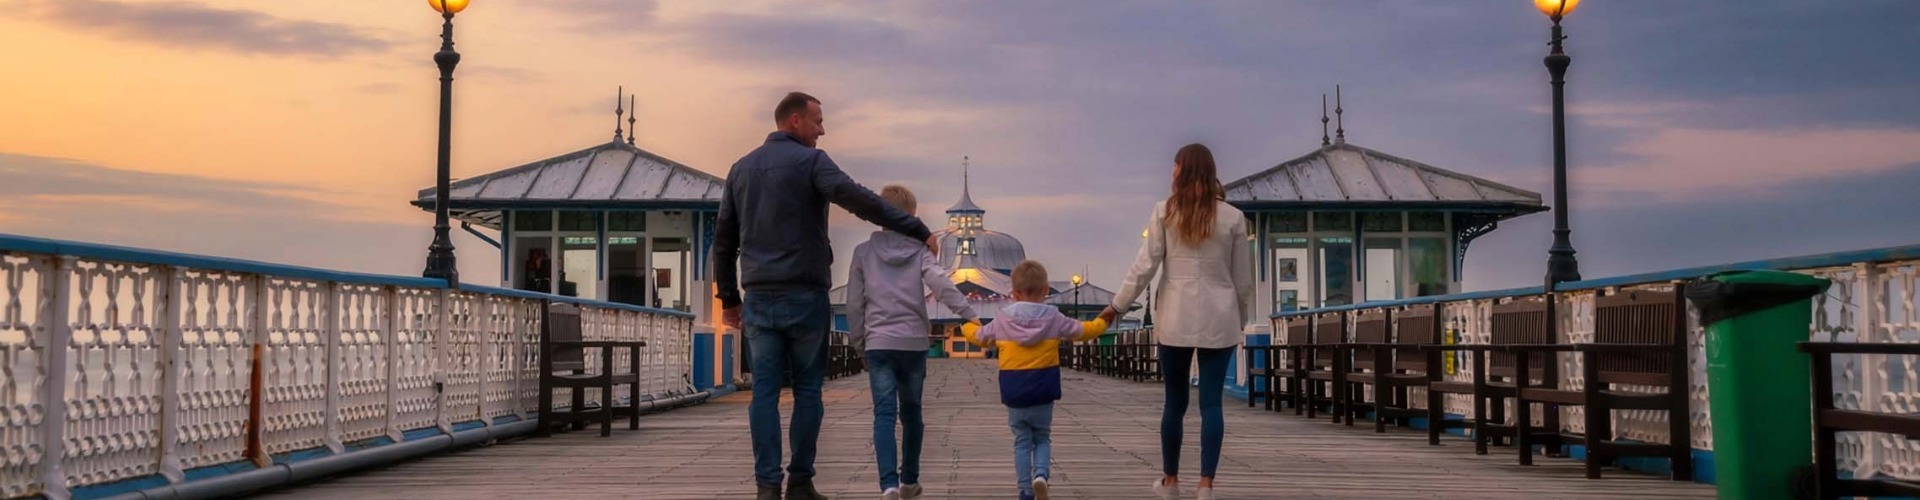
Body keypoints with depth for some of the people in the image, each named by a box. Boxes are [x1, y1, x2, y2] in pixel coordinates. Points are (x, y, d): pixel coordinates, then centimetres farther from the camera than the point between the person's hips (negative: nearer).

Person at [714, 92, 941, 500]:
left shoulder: (741, 168, 15)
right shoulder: (809, 161, -4)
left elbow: (723, 239, 16)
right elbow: (856, 198, -20)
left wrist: (728, 298, 20)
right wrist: (917, 230, -23)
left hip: (758, 297, 5)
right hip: (804, 294, -5)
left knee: (765, 390, 3)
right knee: (807, 389, 5)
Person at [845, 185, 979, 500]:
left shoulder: (863, 252, 5)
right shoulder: (919, 250, 3)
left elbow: (854, 304, 6)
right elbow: (940, 283, -14)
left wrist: (857, 341, 16)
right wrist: (969, 314, -18)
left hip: (878, 343, -1)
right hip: (914, 343, 1)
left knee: (884, 414, -7)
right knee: (911, 412, 16)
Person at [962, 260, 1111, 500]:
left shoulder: (1003, 319, -1)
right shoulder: (1053, 318, -3)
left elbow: (977, 336, 13)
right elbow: (1083, 331, 9)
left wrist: (967, 325, 36)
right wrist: (1102, 321, 30)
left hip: (1014, 393, 0)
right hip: (1043, 393, 0)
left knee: (1022, 442, 10)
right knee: (1042, 438, 14)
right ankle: (1041, 473, -12)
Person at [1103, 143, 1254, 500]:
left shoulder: (1165, 212, -2)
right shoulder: (1233, 217, 1)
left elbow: (1144, 266, -3)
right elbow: (1243, 277, 5)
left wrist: (1117, 305, 6)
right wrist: (1241, 320, 17)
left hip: (1176, 318, 0)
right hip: (1219, 319, 0)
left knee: (1175, 401, 10)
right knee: (1211, 402, 2)